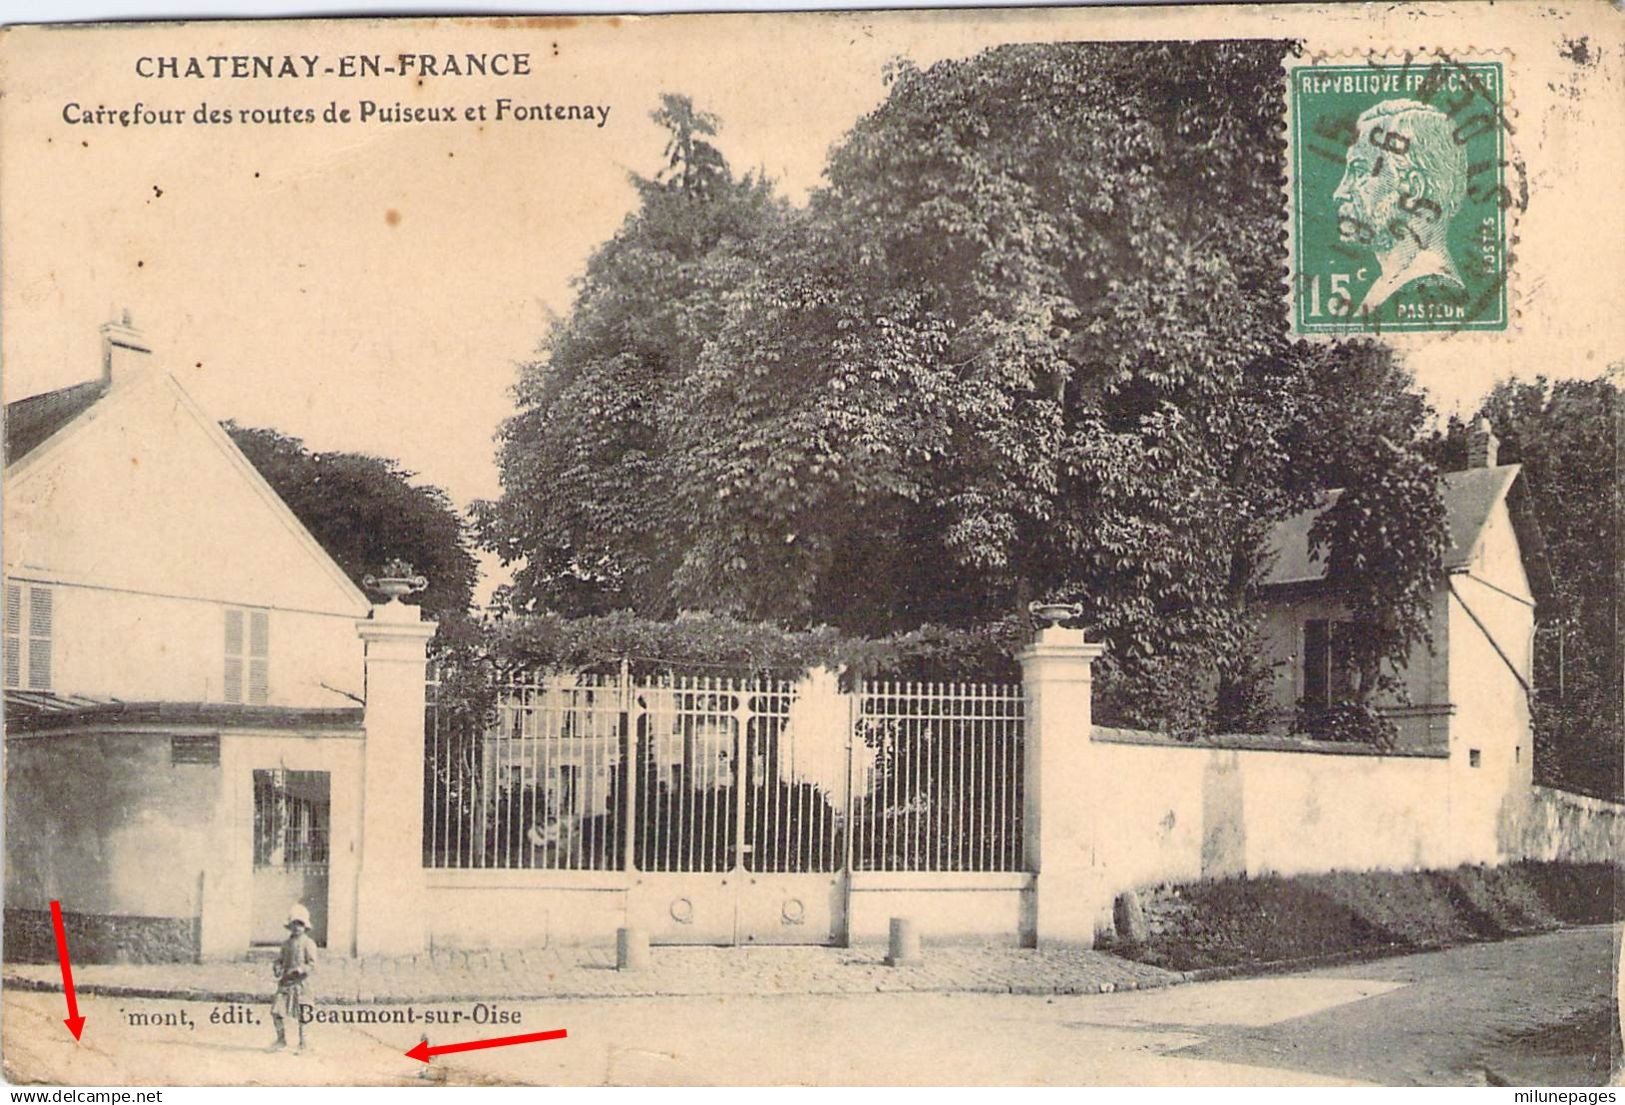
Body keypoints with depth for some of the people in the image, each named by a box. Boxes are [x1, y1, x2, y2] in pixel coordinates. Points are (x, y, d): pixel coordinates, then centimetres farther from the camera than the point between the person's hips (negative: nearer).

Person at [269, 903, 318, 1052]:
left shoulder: (308, 943, -3)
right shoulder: (286, 943, 13)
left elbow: (312, 964, -10)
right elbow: (278, 960, 18)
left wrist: (298, 970, -24)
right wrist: (276, 968, -4)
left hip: (300, 983, -5)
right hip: (285, 983, 5)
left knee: (302, 1016, -1)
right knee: (276, 1011, -2)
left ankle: (302, 1044, 12)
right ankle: (281, 1039, 17)